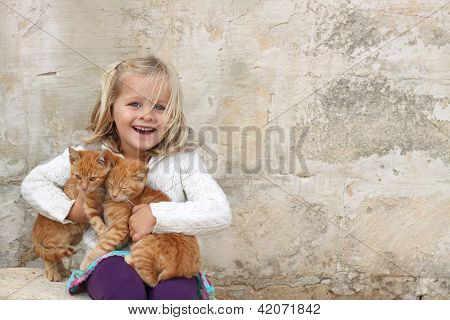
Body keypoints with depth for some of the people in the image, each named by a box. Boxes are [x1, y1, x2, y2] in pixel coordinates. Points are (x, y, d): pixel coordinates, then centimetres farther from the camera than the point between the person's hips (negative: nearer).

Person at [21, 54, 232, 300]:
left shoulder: (182, 159, -8)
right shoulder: (92, 154, -1)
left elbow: (220, 213, -19)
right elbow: (32, 183, 10)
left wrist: (157, 215, -25)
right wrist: (70, 210, -7)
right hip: (110, 258, 1)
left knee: (173, 293, -33)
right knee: (124, 290, -33)